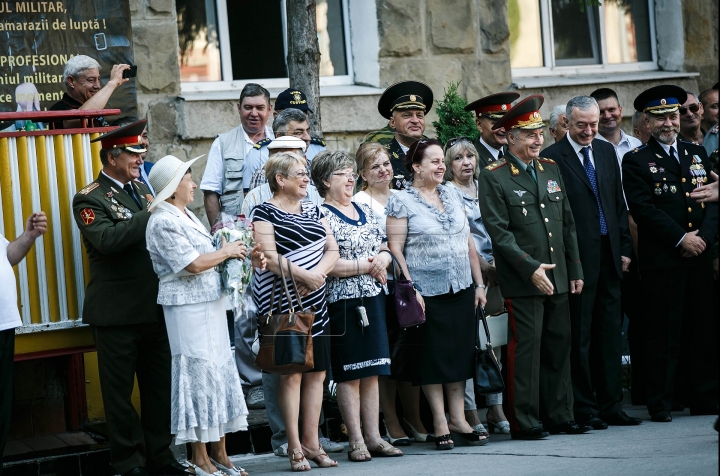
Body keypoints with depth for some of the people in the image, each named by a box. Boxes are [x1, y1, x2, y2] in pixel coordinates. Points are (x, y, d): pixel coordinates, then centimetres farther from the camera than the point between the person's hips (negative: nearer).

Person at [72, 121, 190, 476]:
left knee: (159, 386, 11)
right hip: (117, 312, -6)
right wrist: (150, 213, -23)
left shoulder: (141, 189, 14)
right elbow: (107, 239, -26)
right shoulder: (90, 199, -8)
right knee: (120, 390, 3)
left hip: (154, 308, 7)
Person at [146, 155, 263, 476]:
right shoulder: (164, 222, -14)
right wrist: (227, 251, -7)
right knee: (199, 374, -5)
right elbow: (194, 263, -21)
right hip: (188, 308, -9)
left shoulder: (186, 216, 15)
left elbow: (207, 257, 18)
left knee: (220, 372, 10)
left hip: (209, 305, 9)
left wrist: (246, 260, 6)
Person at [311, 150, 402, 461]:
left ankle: (373, 436, 13)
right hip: (343, 302, -7)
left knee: (372, 371, 8)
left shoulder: (365, 211, 15)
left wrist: (383, 259, -4)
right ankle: (356, 441, 2)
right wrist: (366, 266, -13)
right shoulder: (320, 215, -8)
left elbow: (384, 249, 19)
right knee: (349, 373, -2)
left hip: (373, 298, 7)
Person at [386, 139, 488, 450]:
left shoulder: (453, 194, 12)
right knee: (433, 355, 0)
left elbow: (468, 242, 14)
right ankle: (440, 424, 7)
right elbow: (395, 248, -8)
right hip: (428, 292, -5)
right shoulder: (401, 201, -4)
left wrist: (479, 284, 11)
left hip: (462, 290, 5)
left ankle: (458, 419, 14)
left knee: (460, 352, 7)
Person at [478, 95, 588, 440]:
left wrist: (575, 269, 12)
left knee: (559, 347, 10)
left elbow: (567, 224, 17)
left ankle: (559, 417, 19)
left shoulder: (551, 169, 14)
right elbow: (499, 232, -12)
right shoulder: (493, 177, -6)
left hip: (558, 279, 6)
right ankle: (524, 422, 3)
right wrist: (531, 268, -18)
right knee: (525, 349, -5)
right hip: (522, 281, -6)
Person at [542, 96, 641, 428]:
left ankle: (611, 406, 16)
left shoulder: (607, 151, 13)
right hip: (577, 259, -6)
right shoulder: (552, 158, -7)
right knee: (580, 336, 1)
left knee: (610, 334, 10)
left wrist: (625, 248, 10)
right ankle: (584, 409, 8)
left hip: (609, 255, 6)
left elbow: (619, 203, 16)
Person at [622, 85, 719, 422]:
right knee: (662, 334, -3)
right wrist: (680, 239, -13)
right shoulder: (636, 161, 1)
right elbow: (643, 209, -8)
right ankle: (659, 403, 2)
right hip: (661, 260, -4)